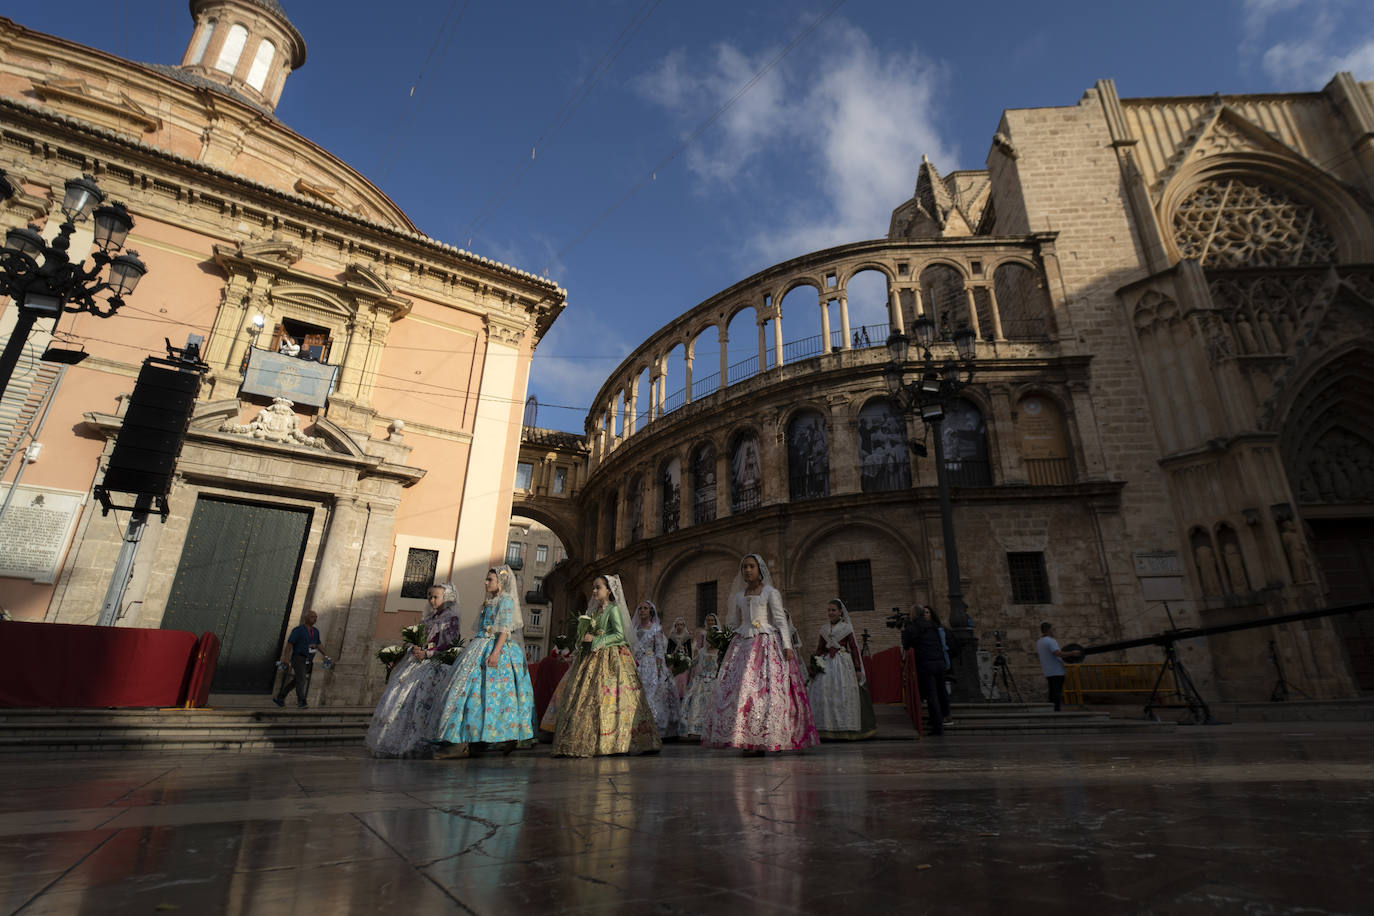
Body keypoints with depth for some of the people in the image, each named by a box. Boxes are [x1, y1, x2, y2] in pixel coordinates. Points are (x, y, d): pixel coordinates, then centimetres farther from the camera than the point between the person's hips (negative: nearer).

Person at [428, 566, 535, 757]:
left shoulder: (506, 600, -6)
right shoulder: (489, 602, 21)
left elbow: (505, 630, -16)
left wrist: (495, 651, -25)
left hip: (496, 649, -9)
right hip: (481, 648, 9)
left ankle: (462, 742, -13)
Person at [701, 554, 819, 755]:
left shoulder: (771, 593, 4)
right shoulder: (738, 596, 17)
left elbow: (781, 621, -3)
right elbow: (732, 623, 25)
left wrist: (787, 646, -10)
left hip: (767, 644, -4)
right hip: (743, 645, 4)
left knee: (765, 689, -12)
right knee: (738, 689, -6)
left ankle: (762, 742, -10)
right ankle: (745, 740, -3)